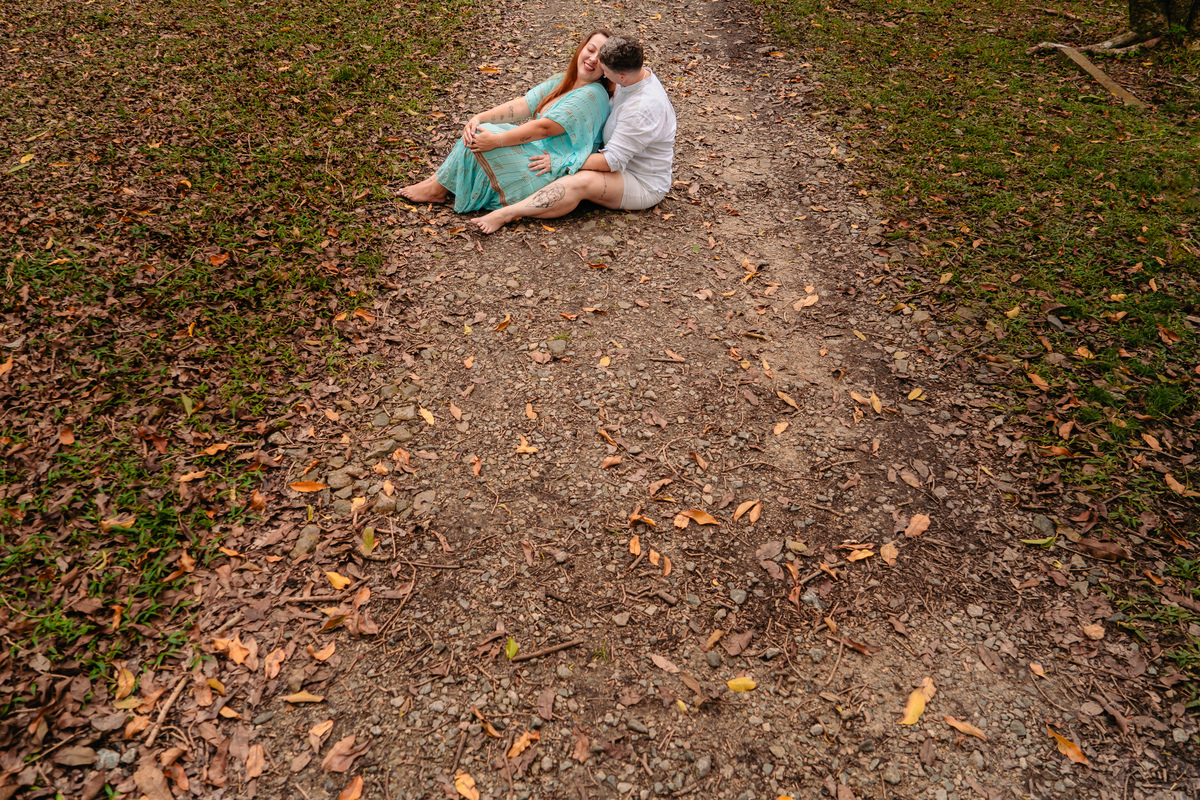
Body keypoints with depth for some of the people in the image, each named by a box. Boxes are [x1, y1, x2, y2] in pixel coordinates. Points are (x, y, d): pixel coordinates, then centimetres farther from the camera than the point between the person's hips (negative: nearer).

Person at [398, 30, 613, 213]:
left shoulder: (592, 96, -16)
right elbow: (521, 105, 2)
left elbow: (544, 128, -24)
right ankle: (440, 182, -1)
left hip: (549, 175, -9)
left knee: (482, 138, -14)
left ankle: (438, 189, 1)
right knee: (476, 132, 0)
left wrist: (496, 141, -25)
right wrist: (479, 118, -12)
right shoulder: (561, 82, 12)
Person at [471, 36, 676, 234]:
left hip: (644, 185, -10)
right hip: (624, 163, 10)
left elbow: (611, 161, -30)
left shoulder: (643, 108, -31)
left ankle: (506, 214, -37)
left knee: (581, 182, -35)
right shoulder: (634, 76, -1)